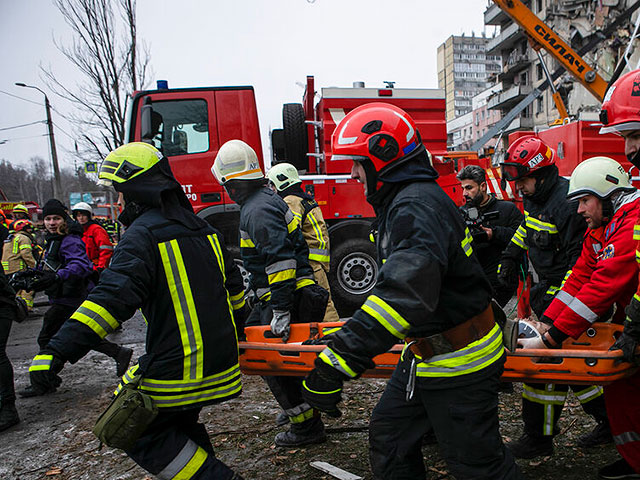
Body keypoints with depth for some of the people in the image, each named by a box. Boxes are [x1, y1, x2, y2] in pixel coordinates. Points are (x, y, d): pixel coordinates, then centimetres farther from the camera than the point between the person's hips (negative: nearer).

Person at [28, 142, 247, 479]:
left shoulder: (142, 234, -14)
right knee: (178, 422, 25)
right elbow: (232, 284, 19)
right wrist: (234, 328, 33)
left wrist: (58, 350, -26)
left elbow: (113, 298, -26)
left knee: (138, 433, 9)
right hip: (220, 360, 8)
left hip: (176, 365, -8)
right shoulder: (201, 227, 11)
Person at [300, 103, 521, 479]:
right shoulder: (402, 201, 9)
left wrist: (336, 363, -43)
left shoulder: (418, 205, -26)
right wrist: (350, 333, 25)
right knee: (388, 437, 18)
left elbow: (405, 293, -40)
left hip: (460, 363, -10)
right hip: (425, 355, 10)